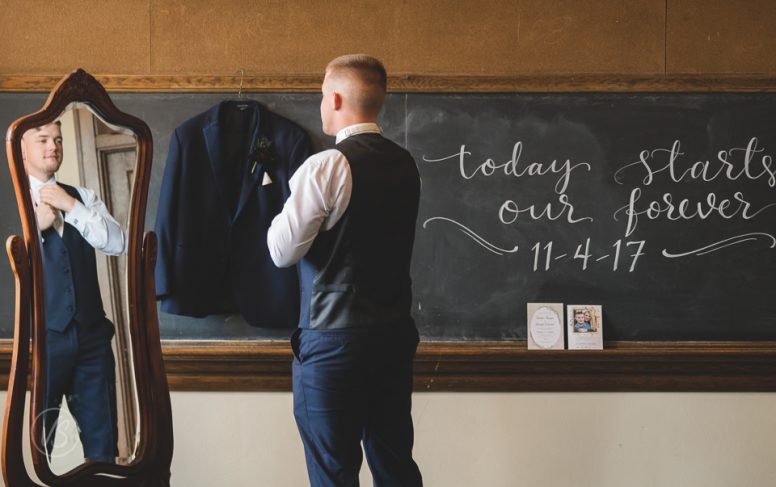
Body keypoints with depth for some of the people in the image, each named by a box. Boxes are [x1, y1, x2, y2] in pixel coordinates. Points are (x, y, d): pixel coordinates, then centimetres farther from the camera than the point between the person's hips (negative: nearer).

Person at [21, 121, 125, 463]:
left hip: (91, 333, 3)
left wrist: (71, 207, -9)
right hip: (40, 336, -3)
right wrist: (37, 226, -12)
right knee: (34, 440, 6)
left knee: (102, 439, 9)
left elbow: (117, 243, -3)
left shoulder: (83, 198, 11)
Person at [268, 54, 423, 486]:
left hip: (334, 338, -6)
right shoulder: (406, 164, 6)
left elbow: (283, 250, -12)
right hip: (395, 334, 7)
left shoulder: (325, 167, -15)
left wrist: (289, 207, 6)